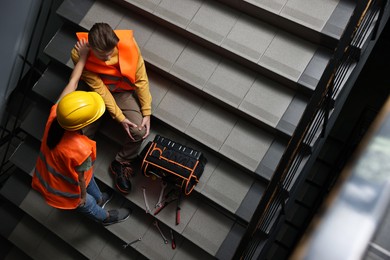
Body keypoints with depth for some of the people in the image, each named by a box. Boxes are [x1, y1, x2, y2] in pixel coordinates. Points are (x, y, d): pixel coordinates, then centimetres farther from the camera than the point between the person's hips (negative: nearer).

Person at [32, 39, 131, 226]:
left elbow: (72, 83, -15)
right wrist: (83, 196, -3)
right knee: (87, 205, 27)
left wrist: (83, 56, -6)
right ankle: (105, 217, 60)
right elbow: (80, 179, -23)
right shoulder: (81, 149, -43)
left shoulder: (55, 114, -28)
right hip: (62, 191, -6)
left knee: (89, 176, 34)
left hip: (46, 177, 6)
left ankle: (98, 199, 65)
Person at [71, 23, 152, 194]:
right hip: (95, 90, 0)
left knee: (140, 131, -18)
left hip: (122, 91, 1)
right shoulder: (80, 55, -30)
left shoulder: (128, 44, -29)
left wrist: (147, 113, -18)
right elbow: (99, 88, -24)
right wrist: (119, 117, -25)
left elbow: (141, 79, -19)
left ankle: (120, 164, 8)